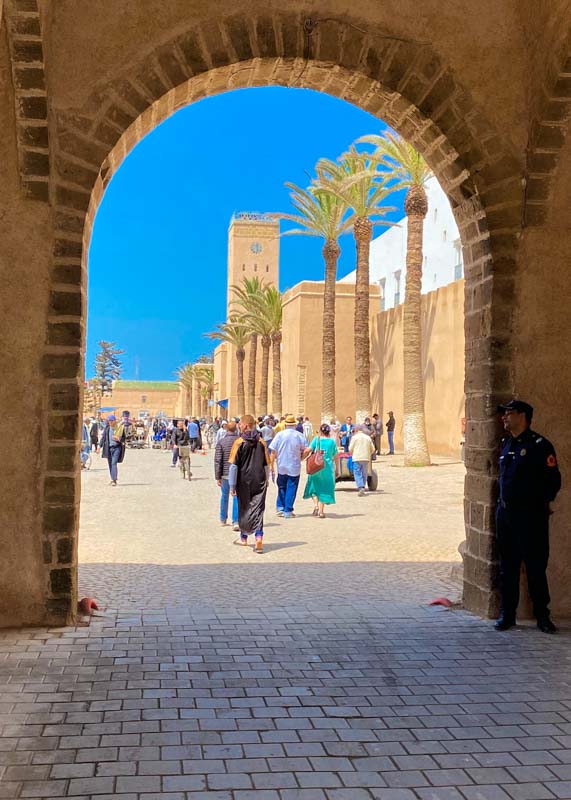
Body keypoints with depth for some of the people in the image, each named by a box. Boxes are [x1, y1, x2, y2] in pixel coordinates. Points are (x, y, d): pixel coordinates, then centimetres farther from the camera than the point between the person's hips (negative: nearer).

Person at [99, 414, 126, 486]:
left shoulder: (120, 428, -3)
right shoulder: (107, 428, 5)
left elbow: (124, 437, 6)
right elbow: (103, 438, 12)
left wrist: (118, 439, -13)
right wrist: (100, 446, 7)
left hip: (116, 448, -4)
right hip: (108, 448, 4)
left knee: (114, 463, -14)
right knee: (110, 464, 9)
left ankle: (114, 480, -15)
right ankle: (112, 479, 20)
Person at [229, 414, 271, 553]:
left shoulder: (239, 442, -9)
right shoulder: (261, 442, 1)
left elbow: (233, 465, -10)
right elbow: (267, 465, 8)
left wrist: (232, 485, -4)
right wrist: (266, 481, 21)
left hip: (244, 482, -2)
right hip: (259, 482, 2)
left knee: (243, 509, 14)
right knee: (258, 510, 2)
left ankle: (244, 538, 28)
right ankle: (259, 539, -12)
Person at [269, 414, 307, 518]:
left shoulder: (279, 435, -5)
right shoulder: (300, 435, -5)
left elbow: (273, 452, -6)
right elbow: (305, 451, -3)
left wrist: (271, 465, 1)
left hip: (282, 467, 1)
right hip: (295, 467, -1)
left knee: (282, 487, 18)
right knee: (291, 489, 5)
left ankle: (280, 508, 18)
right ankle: (288, 511, 6)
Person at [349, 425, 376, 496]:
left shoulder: (354, 437, -3)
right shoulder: (368, 437, 8)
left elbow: (350, 449, -2)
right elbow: (373, 449, 9)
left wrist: (352, 453, 19)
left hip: (357, 458, -3)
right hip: (366, 458, 3)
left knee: (357, 473, -3)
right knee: (364, 474, 13)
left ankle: (361, 487, -19)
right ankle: (363, 487, 16)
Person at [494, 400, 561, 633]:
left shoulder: (540, 445, -11)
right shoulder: (506, 444, 11)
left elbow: (553, 481, -11)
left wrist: (538, 504, -6)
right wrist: (503, 502, 13)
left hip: (530, 517, -7)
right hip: (505, 513, 7)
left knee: (535, 568, 2)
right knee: (507, 567, 11)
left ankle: (542, 616, 15)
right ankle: (507, 613, 20)